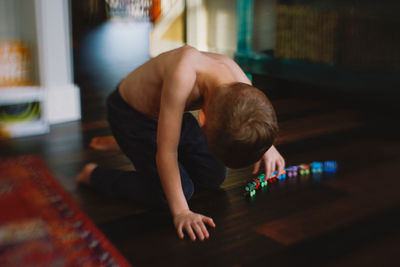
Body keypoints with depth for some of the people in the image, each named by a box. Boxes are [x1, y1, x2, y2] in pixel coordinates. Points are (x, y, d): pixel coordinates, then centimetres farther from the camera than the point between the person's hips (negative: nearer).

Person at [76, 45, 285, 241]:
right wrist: (181, 212, -35)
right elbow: (167, 152, -38)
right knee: (175, 191, -19)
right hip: (129, 112, -7)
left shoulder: (241, 86, -24)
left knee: (215, 177, 8)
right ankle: (93, 174, 2)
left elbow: (258, 105, 4)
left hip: (170, 110, 7)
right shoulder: (183, 74, -44)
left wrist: (267, 146, -8)